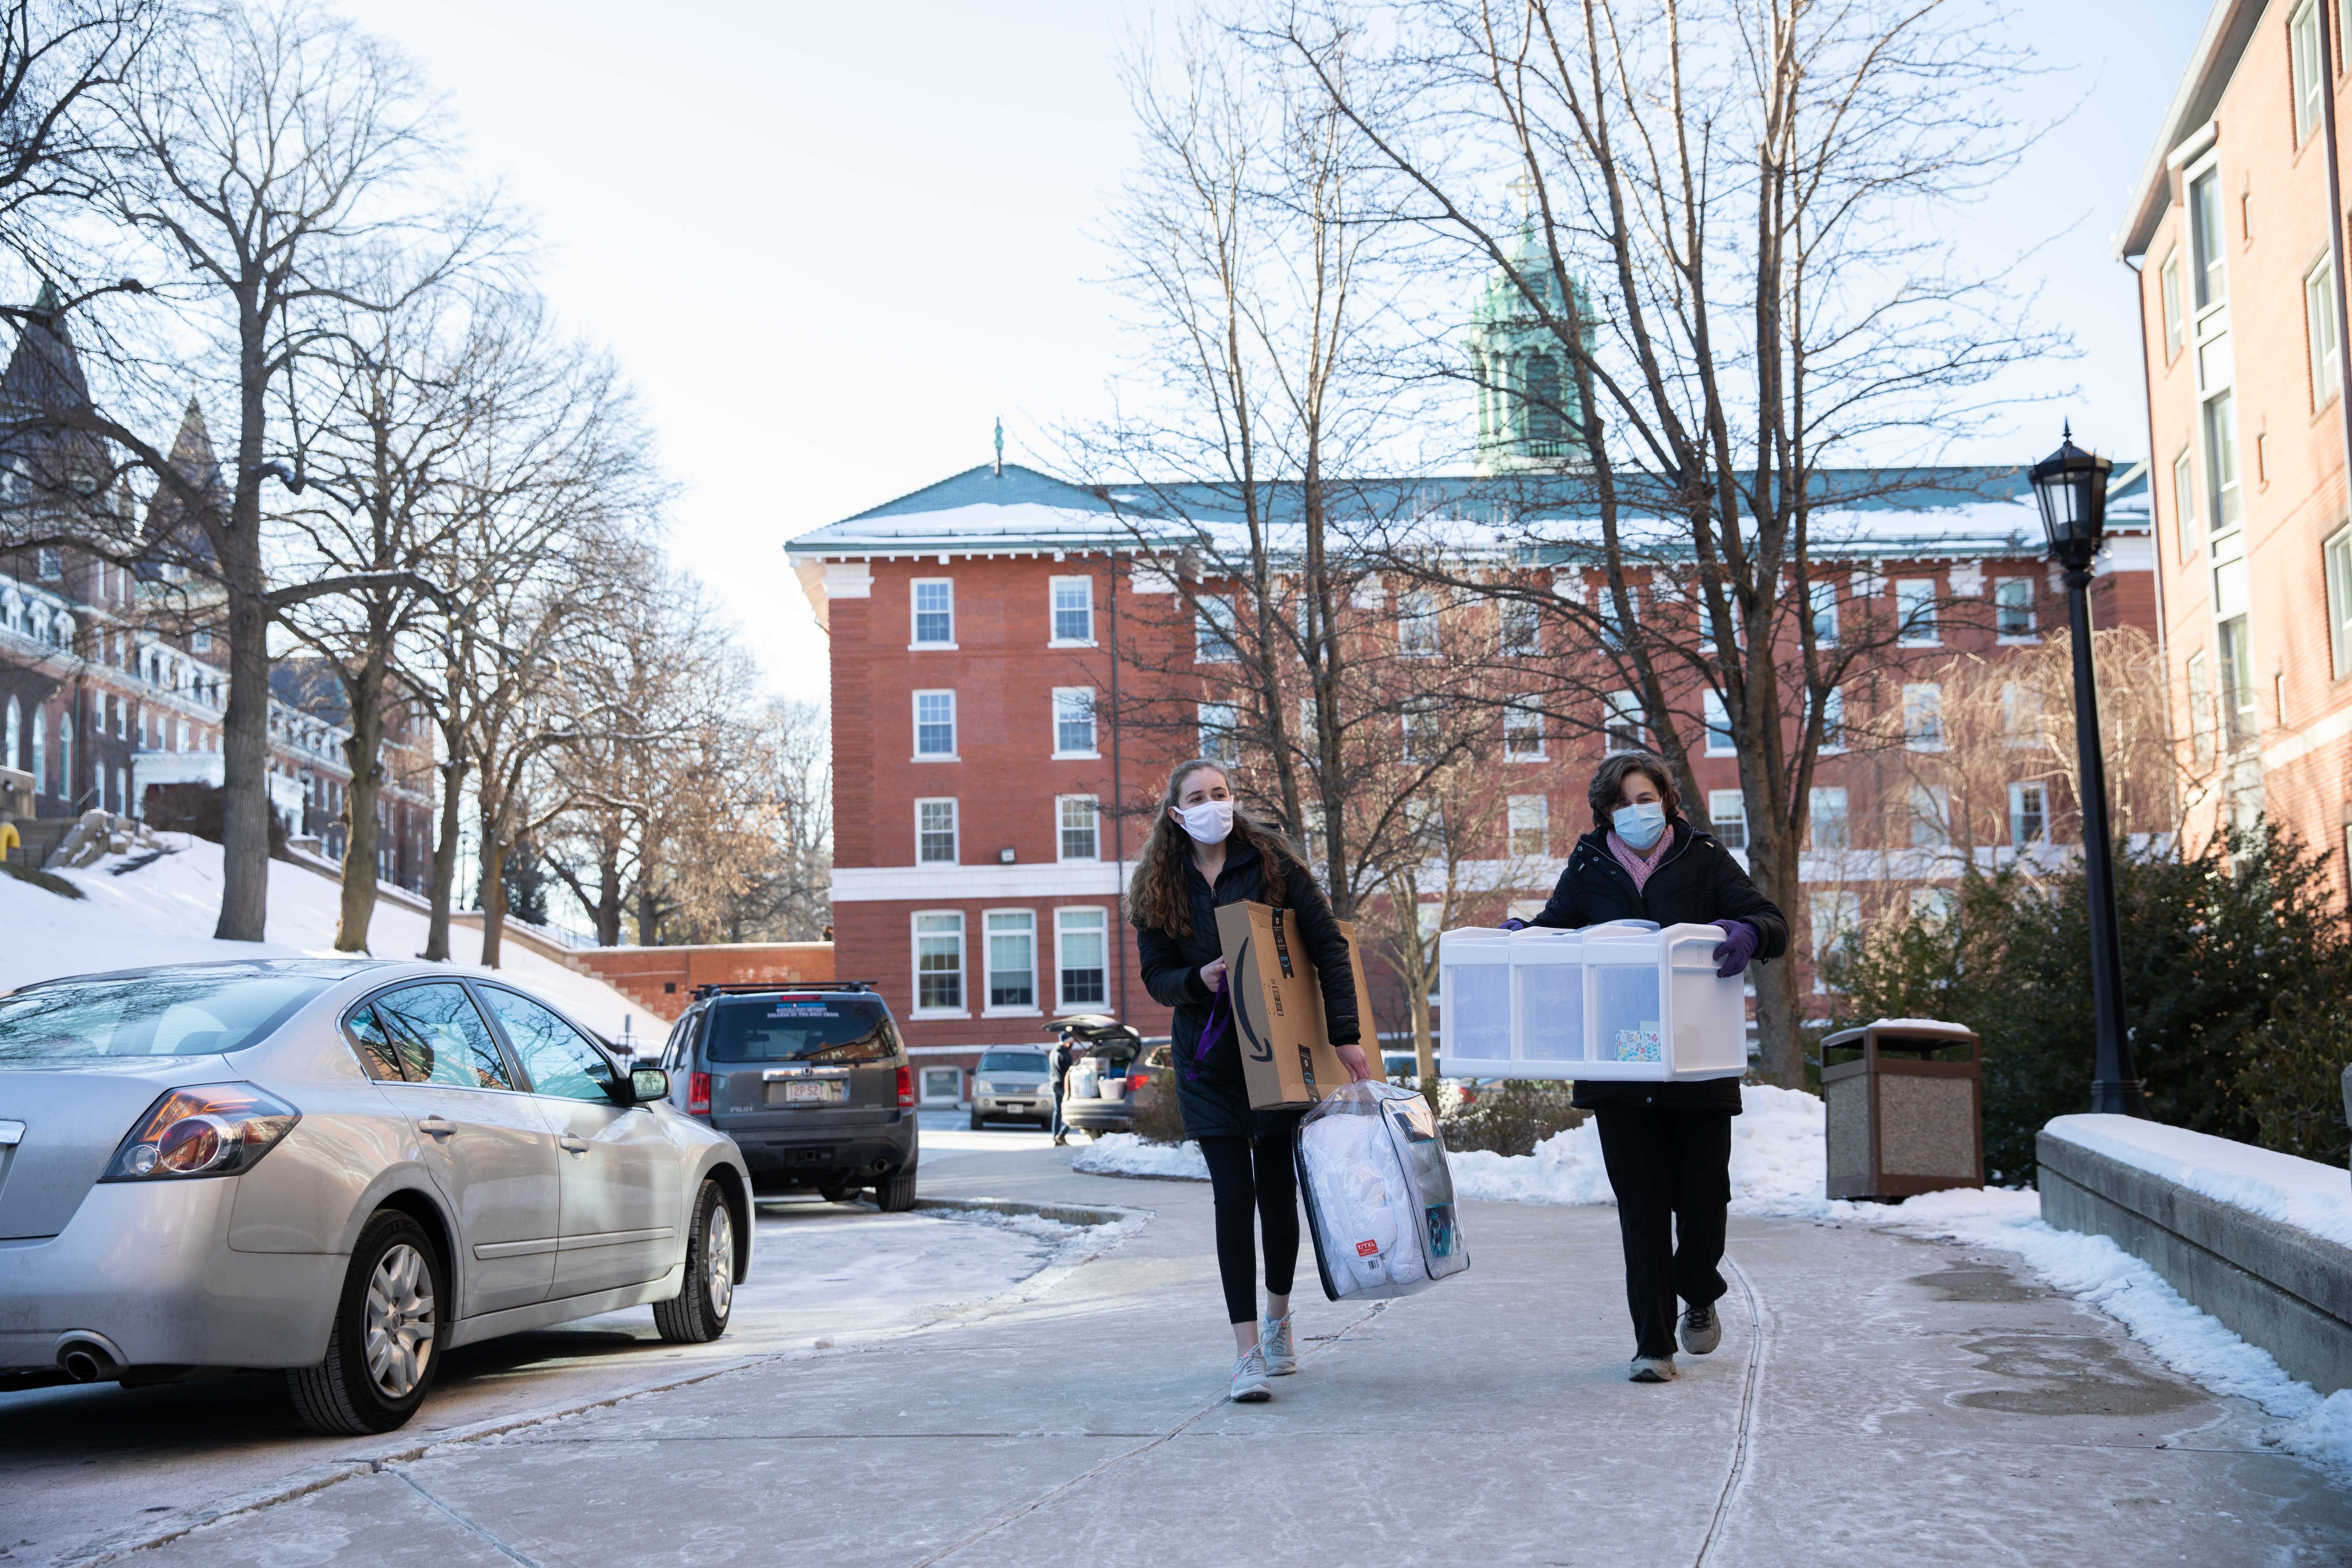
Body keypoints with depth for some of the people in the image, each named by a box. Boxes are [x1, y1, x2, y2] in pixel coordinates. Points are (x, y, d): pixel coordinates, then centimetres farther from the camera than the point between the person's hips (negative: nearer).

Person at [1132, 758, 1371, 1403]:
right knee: (1234, 1194, -7)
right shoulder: (1159, 887, 2)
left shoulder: (1271, 858, -3)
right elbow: (1157, 977, 2)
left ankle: (1277, 1318, 32)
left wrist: (1346, 1034, -14)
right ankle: (1248, 1352, -5)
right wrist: (1200, 978, -21)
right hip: (1209, 1060, 0)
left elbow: (1328, 945, -6)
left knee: (1278, 1190, 8)